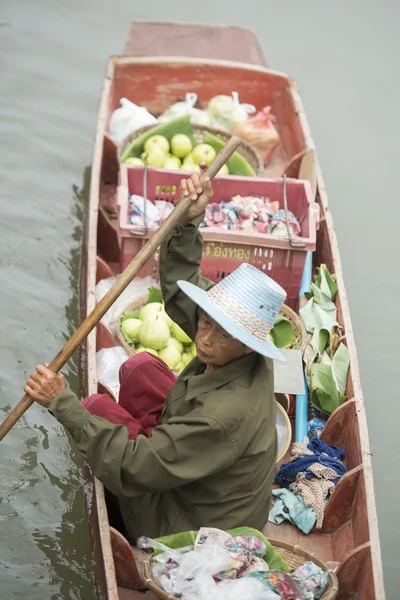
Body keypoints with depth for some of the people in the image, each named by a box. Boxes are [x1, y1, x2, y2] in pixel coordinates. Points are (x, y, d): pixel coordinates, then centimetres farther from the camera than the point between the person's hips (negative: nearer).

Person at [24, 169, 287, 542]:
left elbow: (131, 470, -34)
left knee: (96, 406, -1)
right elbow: (180, 286, -1)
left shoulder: (224, 416, -39)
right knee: (139, 368, 6)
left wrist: (63, 404, -29)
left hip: (191, 525, -8)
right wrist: (188, 222, -16)